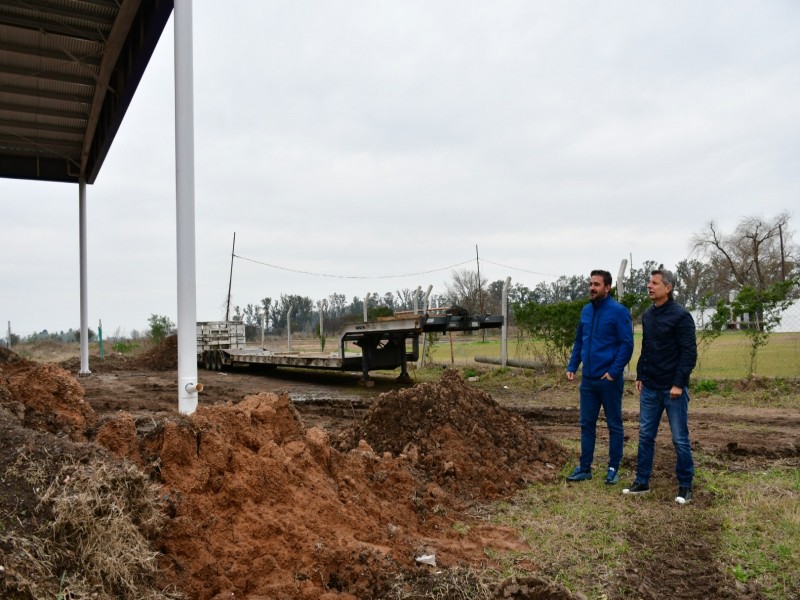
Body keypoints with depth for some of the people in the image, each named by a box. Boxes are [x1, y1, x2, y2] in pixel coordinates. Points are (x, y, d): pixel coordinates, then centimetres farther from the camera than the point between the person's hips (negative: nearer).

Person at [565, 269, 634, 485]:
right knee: (587, 424, 11)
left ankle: (613, 469, 19)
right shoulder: (586, 311, 9)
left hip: (609, 380, -6)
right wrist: (572, 366, 8)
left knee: (614, 425, 8)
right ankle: (585, 468, 20)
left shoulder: (618, 311, -11)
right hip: (588, 379, 6)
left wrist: (614, 371, -18)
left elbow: (627, 344, -13)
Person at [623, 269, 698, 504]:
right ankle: (642, 482, 20)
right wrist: (640, 376, 13)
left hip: (673, 389, -6)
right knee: (645, 436, 10)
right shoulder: (648, 315, 11)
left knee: (680, 439, 3)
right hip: (649, 388, 7)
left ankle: (685, 486, 16)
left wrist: (679, 384, -17)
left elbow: (689, 352, -13)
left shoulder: (681, 316, -11)